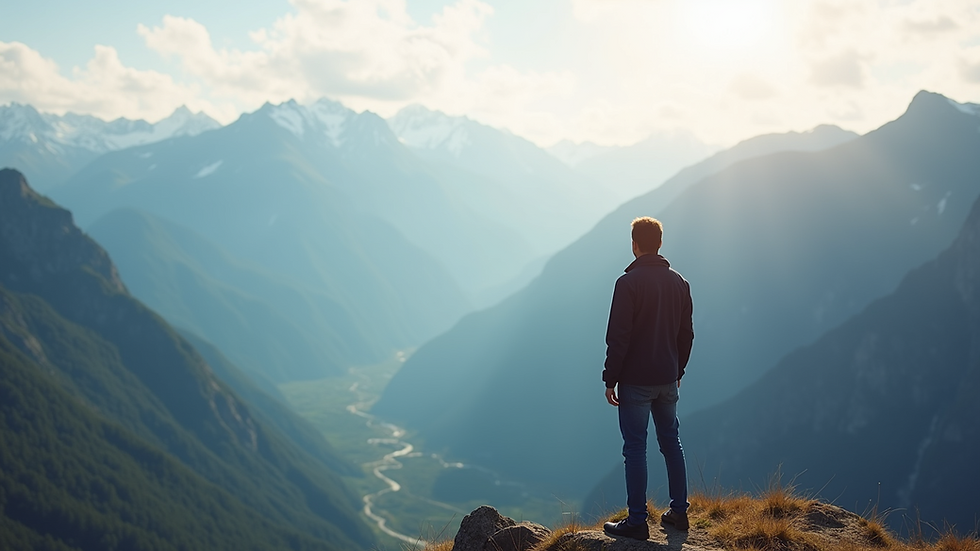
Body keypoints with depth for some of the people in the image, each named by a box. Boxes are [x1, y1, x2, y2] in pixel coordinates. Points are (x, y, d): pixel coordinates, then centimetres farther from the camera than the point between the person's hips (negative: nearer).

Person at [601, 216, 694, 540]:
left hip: (636, 380, -6)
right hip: (667, 379, 6)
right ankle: (679, 512, 21)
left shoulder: (629, 283, -14)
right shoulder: (679, 283, 7)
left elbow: (618, 337, -16)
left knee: (635, 448, -1)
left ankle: (637, 521, 1)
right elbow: (686, 334, 12)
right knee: (671, 442, 16)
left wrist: (610, 379, -10)